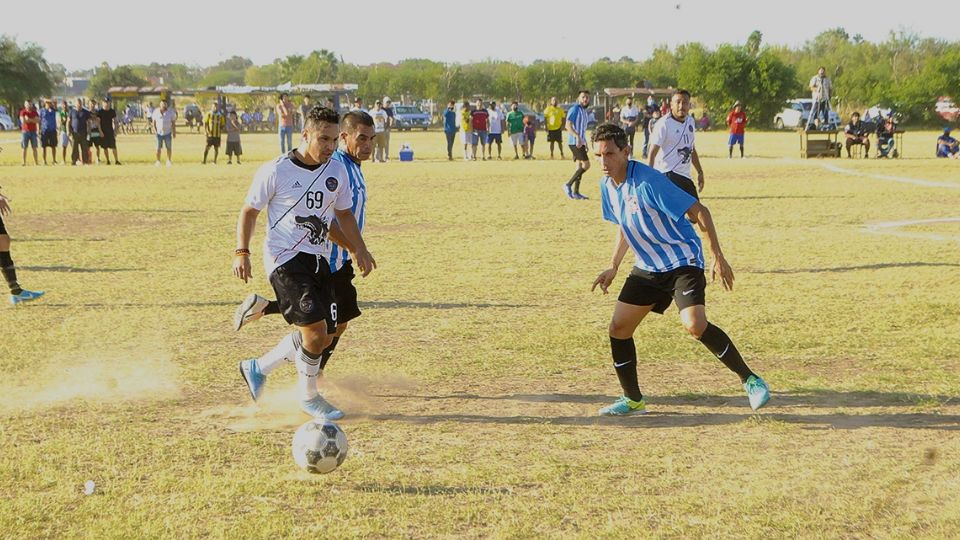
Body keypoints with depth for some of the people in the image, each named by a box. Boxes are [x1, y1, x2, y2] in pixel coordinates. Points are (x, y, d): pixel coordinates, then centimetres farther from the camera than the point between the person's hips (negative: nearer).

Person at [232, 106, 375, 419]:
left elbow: (343, 214, 18)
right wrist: (241, 252, -9)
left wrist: (359, 250, 6)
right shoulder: (276, 171, -11)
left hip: (319, 261, 7)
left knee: (326, 337, 6)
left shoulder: (337, 172, 5)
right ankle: (308, 397, 4)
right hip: (284, 260, -7)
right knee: (315, 328, -18)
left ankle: (257, 368, 25)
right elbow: (250, 210, -1)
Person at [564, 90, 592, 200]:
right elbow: (568, 125, -21)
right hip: (575, 142, -9)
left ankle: (575, 192, 12)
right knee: (586, 164, -14)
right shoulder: (575, 109, -12)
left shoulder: (585, 112, 17)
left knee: (580, 166, 9)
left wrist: (585, 143, 21)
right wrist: (577, 137, -32)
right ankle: (568, 185, -9)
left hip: (581, 142, 9)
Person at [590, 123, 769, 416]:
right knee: (618, 328, 1)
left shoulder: (648, 181, -24)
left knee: (695, 325, -26)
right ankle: (633, 400, 17)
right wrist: (613, 267, 17)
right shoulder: (607, 186, 1)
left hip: (683, 262, -8)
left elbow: (699, 212, -20)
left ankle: (750, 380, -10)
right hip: (647, 268, 8)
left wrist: (718, 257, -22)